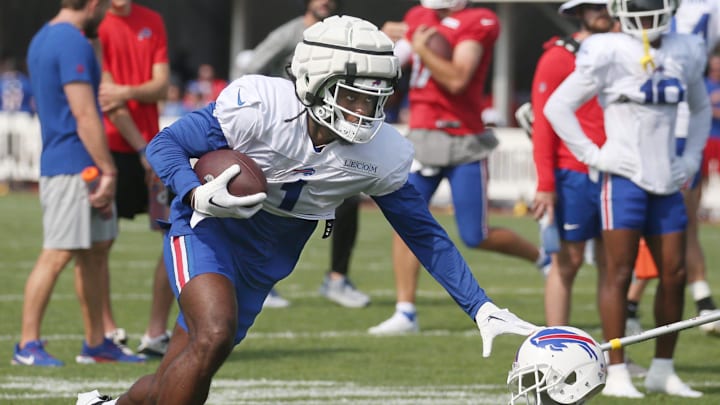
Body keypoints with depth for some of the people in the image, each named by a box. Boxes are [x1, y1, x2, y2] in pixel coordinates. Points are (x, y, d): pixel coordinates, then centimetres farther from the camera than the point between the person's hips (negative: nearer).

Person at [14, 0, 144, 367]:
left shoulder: (43, 38, 17)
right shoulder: (73, 43, -15)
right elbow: (84, 116, -19)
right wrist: (108, 171, -16)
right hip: (72, 167, -10)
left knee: (96, 252, 13)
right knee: (57, 254, -8)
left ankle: (96, 343, 17)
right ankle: (27, 345, -6)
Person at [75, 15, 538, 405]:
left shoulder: (380, 155, -15)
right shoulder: (259, 107, -27)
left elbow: (425, 234, -3)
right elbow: (166, 144, -17)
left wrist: (482, 308, -8)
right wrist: (197, 195, -37)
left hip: (262, 265, 5)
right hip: (209, 231, -5)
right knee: (215, 335, -31)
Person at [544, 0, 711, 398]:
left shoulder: (685, 54, 8)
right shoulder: (608, 55, -10)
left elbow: (700, 109, 26)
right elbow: (558, 107, -8)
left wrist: (691, 157, 13)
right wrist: (592, 155, -10)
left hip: (666, 182, 6)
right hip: (624, 178, -6)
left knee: (674, 274, 6)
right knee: (620, 272, -5)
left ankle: (662, 370, 17)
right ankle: (616, 373, -2)